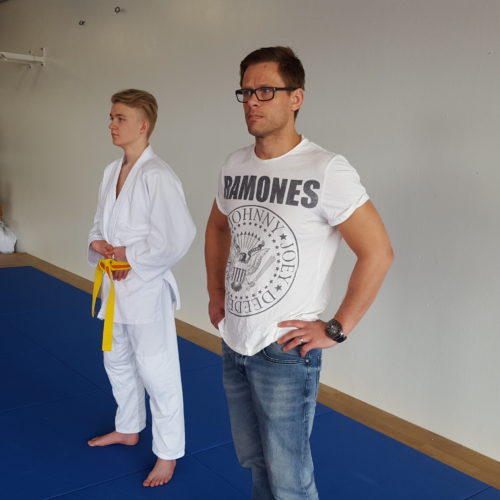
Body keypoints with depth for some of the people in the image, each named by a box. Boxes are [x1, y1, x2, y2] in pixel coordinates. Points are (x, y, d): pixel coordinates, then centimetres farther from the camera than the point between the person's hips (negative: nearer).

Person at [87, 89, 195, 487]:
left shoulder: (157, 176, -18)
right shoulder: (112, 171, 8)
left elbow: (177, 238, -23)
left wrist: (128, 255, -15)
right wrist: (98, 245, -6)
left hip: (146, 285, -9)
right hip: (114, 283, 9)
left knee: (158, 373, 1)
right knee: (117, 361, 23)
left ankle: (168, 453, 20)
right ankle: (128, 428, 45)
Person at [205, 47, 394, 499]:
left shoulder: (326, 171, -18)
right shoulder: (235, 165, 3)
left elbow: (377, 252, -17)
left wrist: (336, 330, -14)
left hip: (285, 350, -6)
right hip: (233, 343, 7)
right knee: (253, 460, 24)